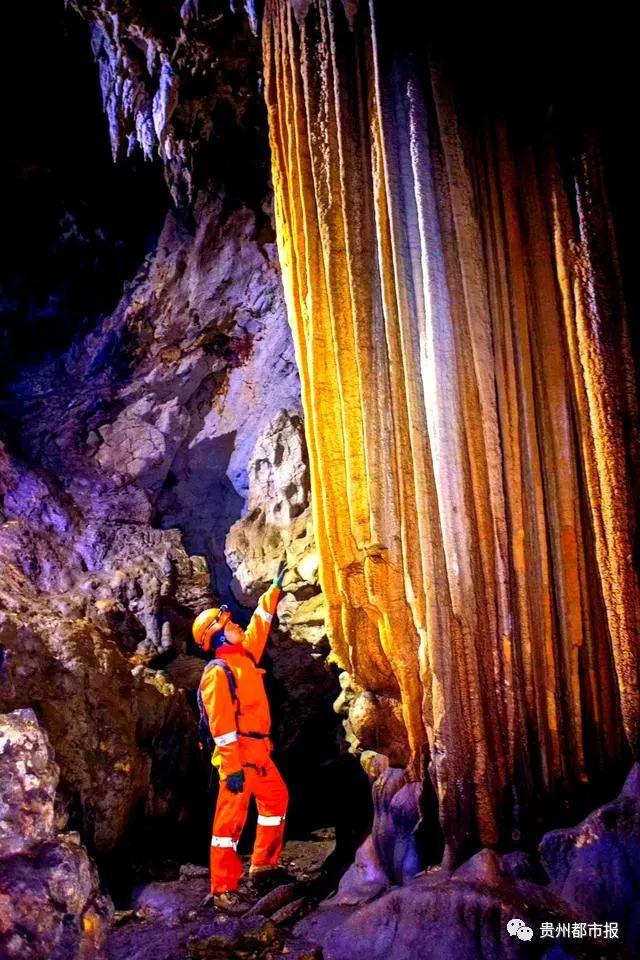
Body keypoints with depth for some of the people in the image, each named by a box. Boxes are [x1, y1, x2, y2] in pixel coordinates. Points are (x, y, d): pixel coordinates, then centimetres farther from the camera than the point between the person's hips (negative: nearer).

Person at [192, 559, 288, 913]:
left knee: (276, 799, 22)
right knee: (231, 817, -6)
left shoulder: (245, 655, 13)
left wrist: (274, 589, 30)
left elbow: (260, 623, 28)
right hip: (237, 753, -10)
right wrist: (232, 767, -24)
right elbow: (220, 722, -20)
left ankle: (263, 863, 36)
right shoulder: (217, 672, -13)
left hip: (259, 751, 10)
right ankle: (223, 890, -2)